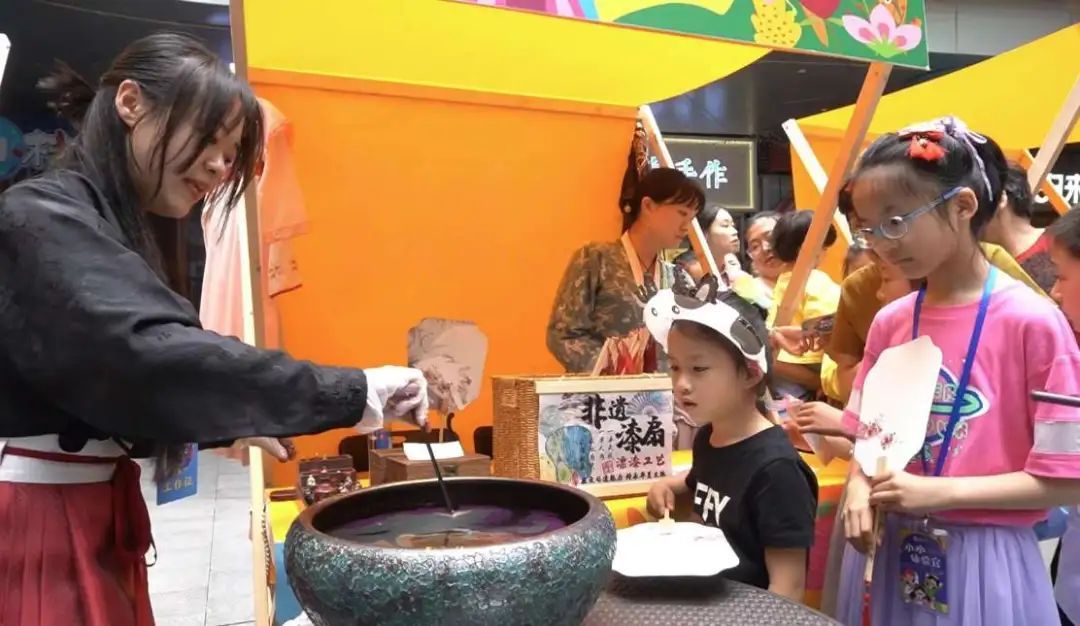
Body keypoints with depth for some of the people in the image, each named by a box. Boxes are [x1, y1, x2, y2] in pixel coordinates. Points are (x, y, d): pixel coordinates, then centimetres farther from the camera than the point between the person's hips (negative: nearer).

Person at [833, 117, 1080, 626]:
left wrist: (941, 492, -20)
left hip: (985, 561, -5)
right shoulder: (888, 323, 1)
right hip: (889, 554, 5)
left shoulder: (1031, 322, -14)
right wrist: (860, 488, -10)